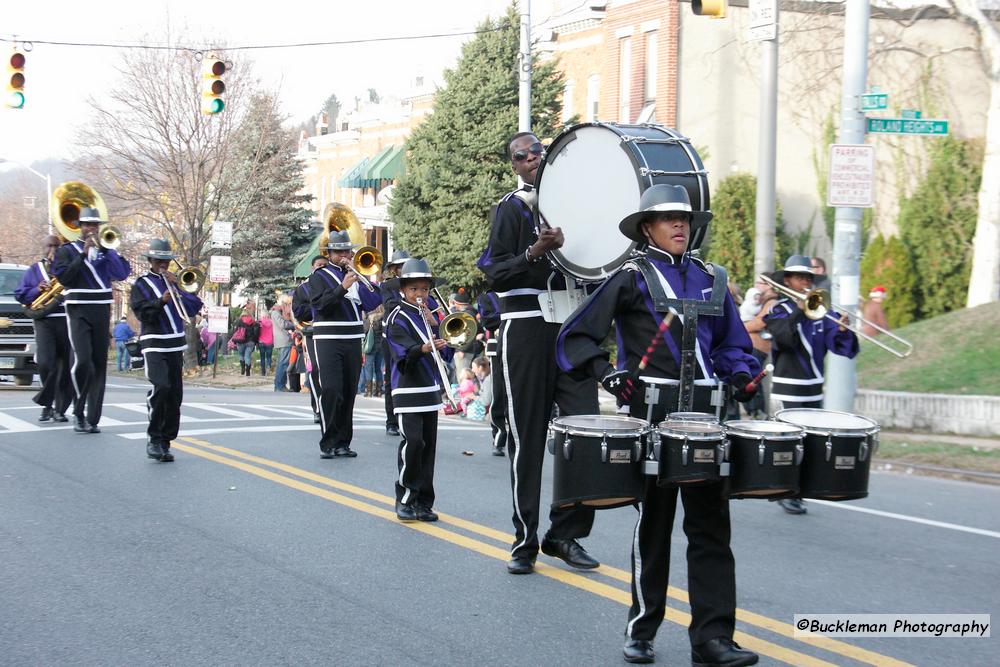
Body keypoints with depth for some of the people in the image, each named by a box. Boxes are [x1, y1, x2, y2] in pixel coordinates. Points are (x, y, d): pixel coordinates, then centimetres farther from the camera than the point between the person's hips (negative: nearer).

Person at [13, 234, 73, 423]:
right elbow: (19, 294, 11)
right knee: (45, 363, -17)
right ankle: (46, 405, -1)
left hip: (67, 321, 1)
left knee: (66, 366, -1)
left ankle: (60, 408, 9)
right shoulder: (33, 270, 16)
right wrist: (37, 290, -6)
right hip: (44, 321, -1)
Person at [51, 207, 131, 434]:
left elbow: (123, 273, -1)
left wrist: (103, 249, -9)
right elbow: (63, 277, -9)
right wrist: (83, 254, -13)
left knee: (99, 366, 2)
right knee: (82, 360, -19)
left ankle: (92, 419, 7)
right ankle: (78, 412, -1)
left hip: (102, 313, 4)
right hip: (79, 312, -4)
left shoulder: (106, 250, 14)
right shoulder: (68, 250, 5)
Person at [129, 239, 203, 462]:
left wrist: (178, 288, -3)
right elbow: (141, 312, -10)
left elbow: (194, 307, 8)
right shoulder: (142, 284, 5)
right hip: (154, 345, -5)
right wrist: (160, 302, -24)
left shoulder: (175, 281, 17)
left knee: (175, 396, 3)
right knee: (161, 388, -22)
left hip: (176, 345, 5)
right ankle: (153, 438, -11)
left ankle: (165, 443, 11)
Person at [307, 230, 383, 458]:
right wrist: (343, 287, -22)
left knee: (349, 392, 5)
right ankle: (328, 443, -10)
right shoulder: (320, 276, 4)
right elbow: (320, 304, -13)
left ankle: (343, 442, 11)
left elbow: (371, 304, 6)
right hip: (328, 341, -4)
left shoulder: (356, 275, 16)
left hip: (353, 341, 5)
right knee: (331, 390, -14)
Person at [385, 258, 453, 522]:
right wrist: (422, 349, -39)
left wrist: (434, 325, -7)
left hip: (430, 389, 7)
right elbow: (403, 353, -20)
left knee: (428, 444, 6)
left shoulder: (429, 315, 15)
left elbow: (447, 351, 7)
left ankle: (422, 502, 12)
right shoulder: (398, 317, -5)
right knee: (413, 441, -15)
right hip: (408, 389, -7)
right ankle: (404, 499, -4)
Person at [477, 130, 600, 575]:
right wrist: (534, 253, -21)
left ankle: (565, 533, 8)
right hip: (526, 326, -4)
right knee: (527, 435, 0)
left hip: (572, 325, 4)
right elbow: (494, 275, -6)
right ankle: (525, 541, 10)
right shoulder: (512, 208, 2)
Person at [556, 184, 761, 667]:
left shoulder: (712, 279, 14)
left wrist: (742, 375, 1)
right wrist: (606, 371, -17)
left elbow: (731, 344, 21)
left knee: (711, 524, -2)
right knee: (654, 521, 5)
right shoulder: (632, 279, 1)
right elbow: (575, 336, -1)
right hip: (652, 410, -3)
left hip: (705, 410, 4)